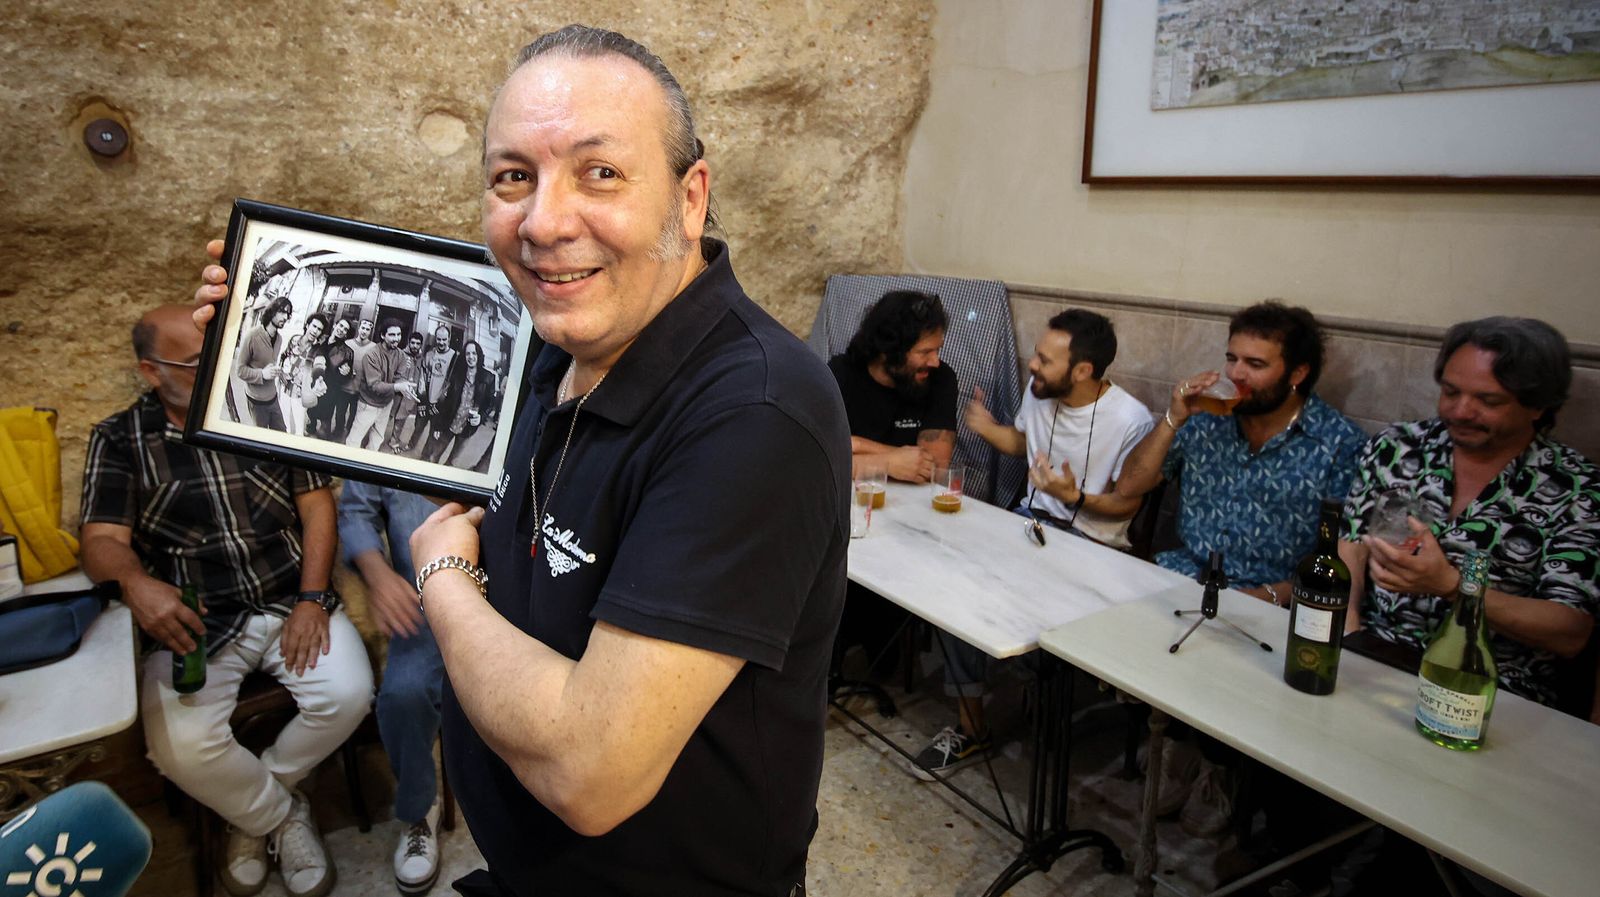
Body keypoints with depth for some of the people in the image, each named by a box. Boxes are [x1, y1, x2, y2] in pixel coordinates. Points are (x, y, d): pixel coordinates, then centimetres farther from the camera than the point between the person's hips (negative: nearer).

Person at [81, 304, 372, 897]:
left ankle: (251, 808, 8)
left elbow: (317, 507, 4)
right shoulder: (120, 439, 6)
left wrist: (312, 598, -9)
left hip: (292, 603, 1)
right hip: (196, 623, 0)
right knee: (181, 747, -24)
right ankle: (282, 816, 8)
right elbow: (102, 542, -4)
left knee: (348, 695, -22)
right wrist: (136, 582, -29)